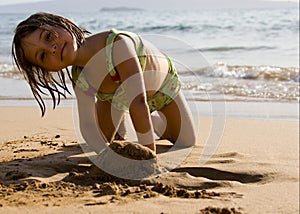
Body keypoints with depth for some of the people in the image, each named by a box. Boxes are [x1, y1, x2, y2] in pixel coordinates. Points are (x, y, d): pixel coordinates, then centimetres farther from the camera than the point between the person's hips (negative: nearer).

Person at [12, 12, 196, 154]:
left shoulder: (116, 43, -50)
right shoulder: (79, 79, -30)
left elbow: (138, 102, -53)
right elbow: (87, 124, -31)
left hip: (163, 84, -3)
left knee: (187, 144, -1)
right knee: (102, 138, 5)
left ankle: (155, 120, 29)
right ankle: (119, 126, 39)